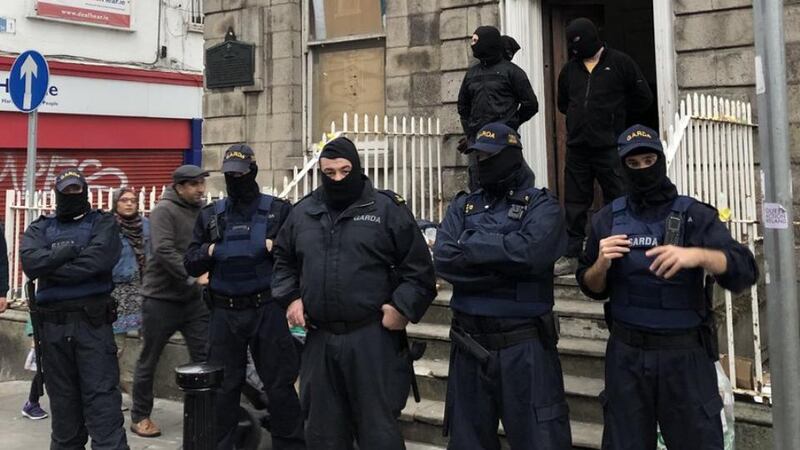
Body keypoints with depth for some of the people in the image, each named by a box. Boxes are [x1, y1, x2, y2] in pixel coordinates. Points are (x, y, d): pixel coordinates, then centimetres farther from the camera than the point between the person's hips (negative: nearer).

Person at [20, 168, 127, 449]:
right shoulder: (40, 229, 15)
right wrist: (71, 250, -11)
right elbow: (30, 262, -5)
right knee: (62, 398, 12)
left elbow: (97, 260, -12)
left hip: (93, 321, -3)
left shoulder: (103, 223, 7)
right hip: (52, 324, 3)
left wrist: (50, 267, -5)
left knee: (102, 397, -5)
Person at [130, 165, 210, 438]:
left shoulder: (203, 211, 5)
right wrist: (193, 277, -27)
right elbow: (164, 251, -23)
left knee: (204, 357, 3)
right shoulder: (164, 210, -12)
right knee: (149, 360, 9)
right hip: (161, 297, -5)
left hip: (193, 299, 5)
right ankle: (140, 416, 25)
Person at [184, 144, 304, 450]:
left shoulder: (278, 210, 2)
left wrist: (275, 247, -17)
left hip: (267, 310, -2)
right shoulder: (210, 215, 10)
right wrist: (208, 251, -9)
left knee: (280, 384, 5)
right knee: (223, 387, 13)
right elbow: (191, 264, 10)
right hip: (223, 313, 3)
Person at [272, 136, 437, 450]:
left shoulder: (387, 208, -3)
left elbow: (418, 267, -2)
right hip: (319, 339, 4)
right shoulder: (302, 212, 10)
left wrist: (403, 307, -11)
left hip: (373, 337, -4)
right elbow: (283, 261, 22)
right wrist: (290, 298, 8)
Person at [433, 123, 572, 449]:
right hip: (469, 346, 4)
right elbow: (443, 260, -8)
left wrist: (471, 245, -10)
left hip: (525, 347, -4)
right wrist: (507, 267, -14)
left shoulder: (541, 205, -2)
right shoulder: (462, 206, 9)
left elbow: (529, 252, -22)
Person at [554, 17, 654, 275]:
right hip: (577, 148, 4)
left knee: (617, 202, 2)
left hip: (609, 147, -4)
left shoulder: (619, 62, 0)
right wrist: (580, 115, 12)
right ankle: (571, 256, 14)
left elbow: (644, 98, 5)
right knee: (574, 204, 6)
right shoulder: (570, 68, 11)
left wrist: (614, 110, 9)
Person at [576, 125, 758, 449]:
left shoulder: (695, 215, -4)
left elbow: (744, 271, -15)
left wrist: (698, 255, -33)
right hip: (626, 354, 2)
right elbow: (592, 289, 8)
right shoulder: (607, 219, 3)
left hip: (685, 355, -2)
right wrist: (601, 264, -13)